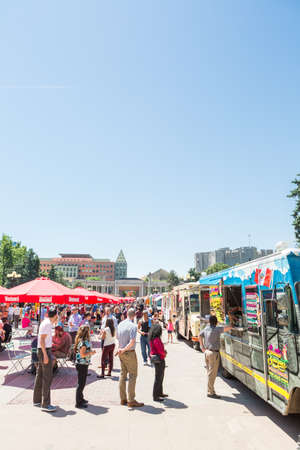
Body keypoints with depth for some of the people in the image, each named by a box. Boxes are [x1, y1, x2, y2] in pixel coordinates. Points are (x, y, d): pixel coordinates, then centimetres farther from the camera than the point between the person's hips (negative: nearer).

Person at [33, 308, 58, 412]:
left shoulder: (45, 322, 12)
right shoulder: (47, 324, -17)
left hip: (43, 351, 10)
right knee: (47, 378, -7)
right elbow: (42, 340, -22)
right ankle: (45, 404, -4)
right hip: (45, 351, -10)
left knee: (40, 376, 15)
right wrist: (45, 355, -23)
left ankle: (37, 400, 25)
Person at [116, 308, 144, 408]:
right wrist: (124, 349, -15)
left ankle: (123, 399, 23)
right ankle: (131, 400, 3)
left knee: (123, 374, 15)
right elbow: (132, 341, -26)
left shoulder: (120, 324, 5)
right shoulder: (133, 326, -18)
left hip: (121, 352, 8)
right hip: (130, 353, -8)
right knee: (133, 375, 1)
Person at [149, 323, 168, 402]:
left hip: (157, 360, 10)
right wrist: (164, 354, -3)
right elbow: (161, 351, -24)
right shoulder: (156, 339, -24)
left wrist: (163, 351, 2)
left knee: (160, 377, 22)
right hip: (159, 361, -10)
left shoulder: (152, 339, 6)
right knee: (158, 378, 0)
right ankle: (155, 396, 9)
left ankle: (160, 393, 35)